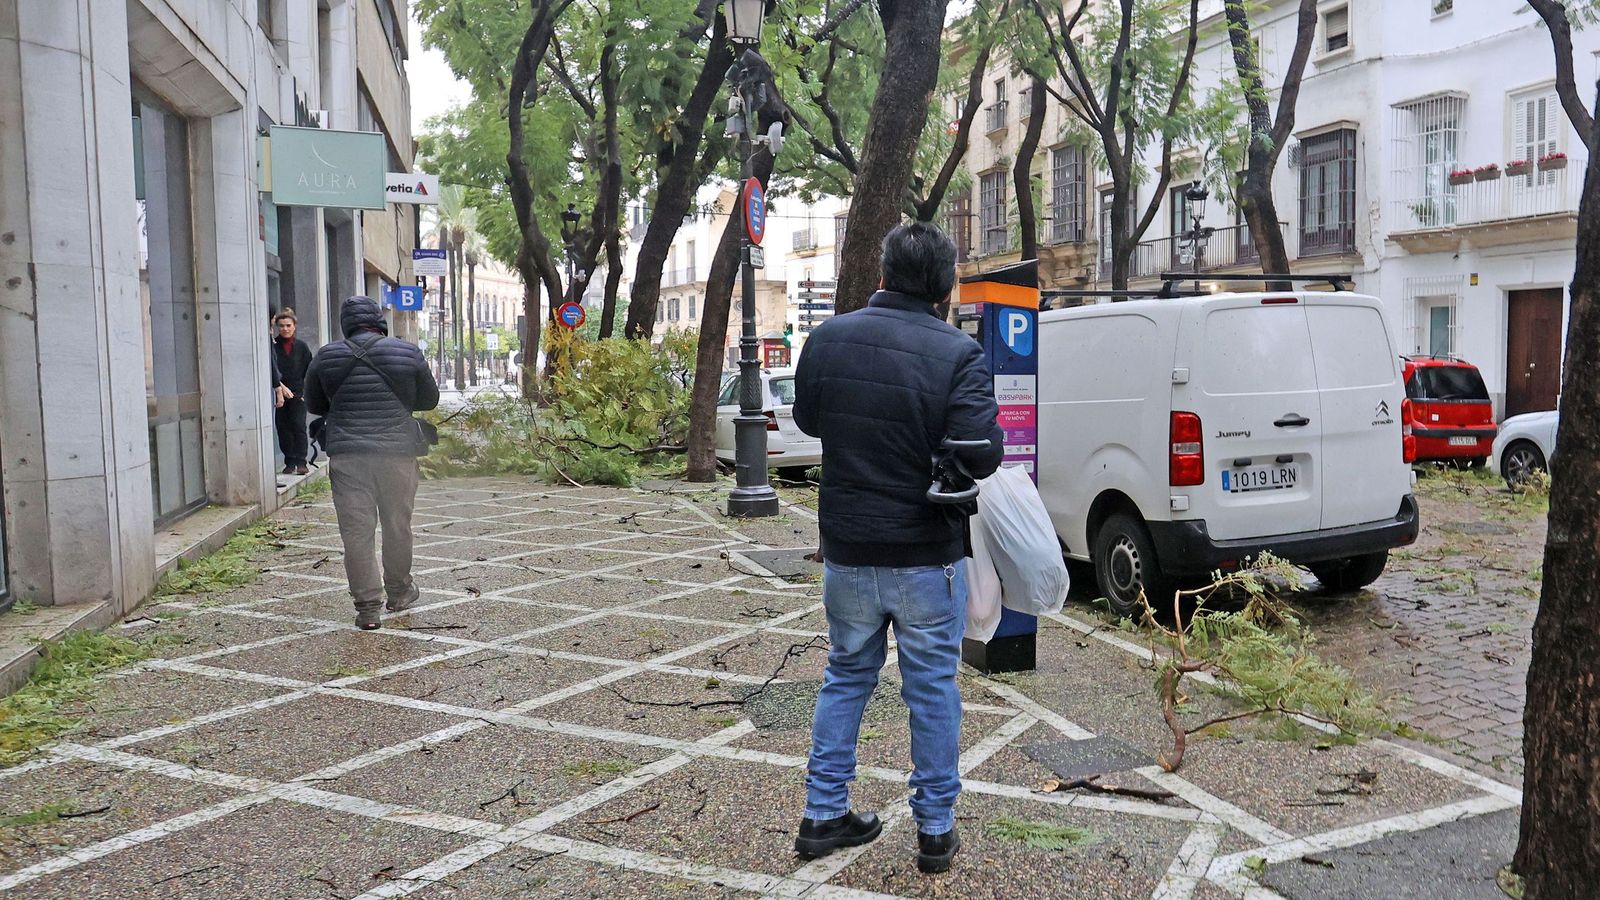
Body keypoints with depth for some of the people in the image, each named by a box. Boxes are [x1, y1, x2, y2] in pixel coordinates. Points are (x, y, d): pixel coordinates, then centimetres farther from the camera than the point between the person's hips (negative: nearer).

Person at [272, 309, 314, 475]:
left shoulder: (301, 346, 8)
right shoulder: (272, 346, 0)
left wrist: (306, 391, 3)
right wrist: (280, 386, -20)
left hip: (298, 393, 0)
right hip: (279, 393, 0)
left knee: (298, 425, -9)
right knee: (283, 427, 3)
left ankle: (301, 462, -8)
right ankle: (289, 463, 12)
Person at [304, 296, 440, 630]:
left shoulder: (326, 357, 3)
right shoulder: (408, 353, 1)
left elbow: (314, 405, 16)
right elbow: (430, 400, 12)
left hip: (346, 456, 0)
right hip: (397, 453, 0)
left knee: (356, 532, 5)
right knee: (398, 527, 14)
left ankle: (367, 606, 6)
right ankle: (399, 593, 29)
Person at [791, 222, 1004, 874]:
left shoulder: (829, 338, -3)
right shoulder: (957, 355, -16)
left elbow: (807, 419, 11)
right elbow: (983, 455, -21)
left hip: (847, 551, 4)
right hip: (928, 558, -3)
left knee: (846, 677, 19)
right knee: (932, 689, 10)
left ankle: (824, 815, 25)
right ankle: (935, 830, 21)